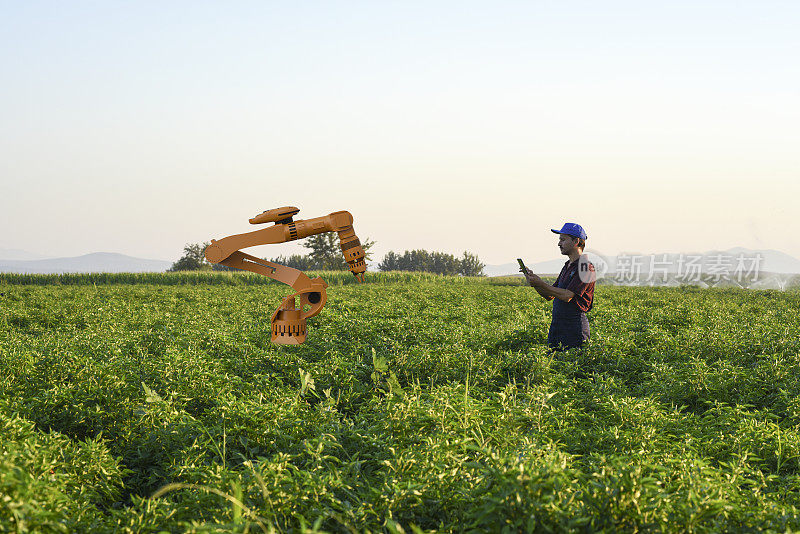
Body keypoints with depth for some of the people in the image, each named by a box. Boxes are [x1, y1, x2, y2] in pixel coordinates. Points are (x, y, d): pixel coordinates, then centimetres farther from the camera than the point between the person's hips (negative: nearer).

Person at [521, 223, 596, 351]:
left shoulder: (585, 267, -12)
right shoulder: (567, 266, 19)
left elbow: (567, 296, -20)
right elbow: (550, 296, 19)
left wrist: (540, 283, -18)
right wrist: (533, 279, 5)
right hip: (556, 325, 9)